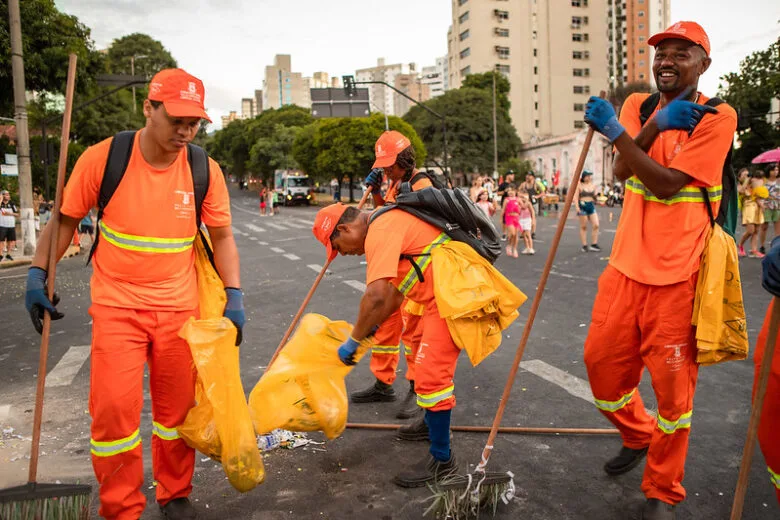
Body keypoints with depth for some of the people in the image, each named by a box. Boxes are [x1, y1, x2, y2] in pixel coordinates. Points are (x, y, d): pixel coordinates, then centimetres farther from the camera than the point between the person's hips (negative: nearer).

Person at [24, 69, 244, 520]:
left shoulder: (205, 170, -7)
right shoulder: (102, 158, -11)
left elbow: (222, 236, 2)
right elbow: (66, 220, 3)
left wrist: (234, 296, -4)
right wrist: (38, 274, -2)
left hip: (179, 307, 2)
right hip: (117, 304, -1)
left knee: (177, 407, 12)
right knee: (115, 409, -3)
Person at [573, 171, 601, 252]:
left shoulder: (593, 185, 12)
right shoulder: (579, 185, -1)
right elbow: (576, 197, -5)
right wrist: (577, 207, -15)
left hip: (591, 206, 4)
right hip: (583, 206, -4)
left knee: (596, 225, -5)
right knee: (583, 227, 1)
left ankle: (594, 244, 4)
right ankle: (584, 246, 7)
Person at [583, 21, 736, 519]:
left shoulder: (718, 118, -7)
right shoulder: (639, 105, 10)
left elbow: (667, 185, -18)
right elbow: (622, 170, -5)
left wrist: (617, 132, -23)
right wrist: (658, 123, -18)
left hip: (676, 273, -5)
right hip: (626, 264, 5)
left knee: (672, 384, 2)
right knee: (602, 360, 11)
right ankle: (638, 436, 42)